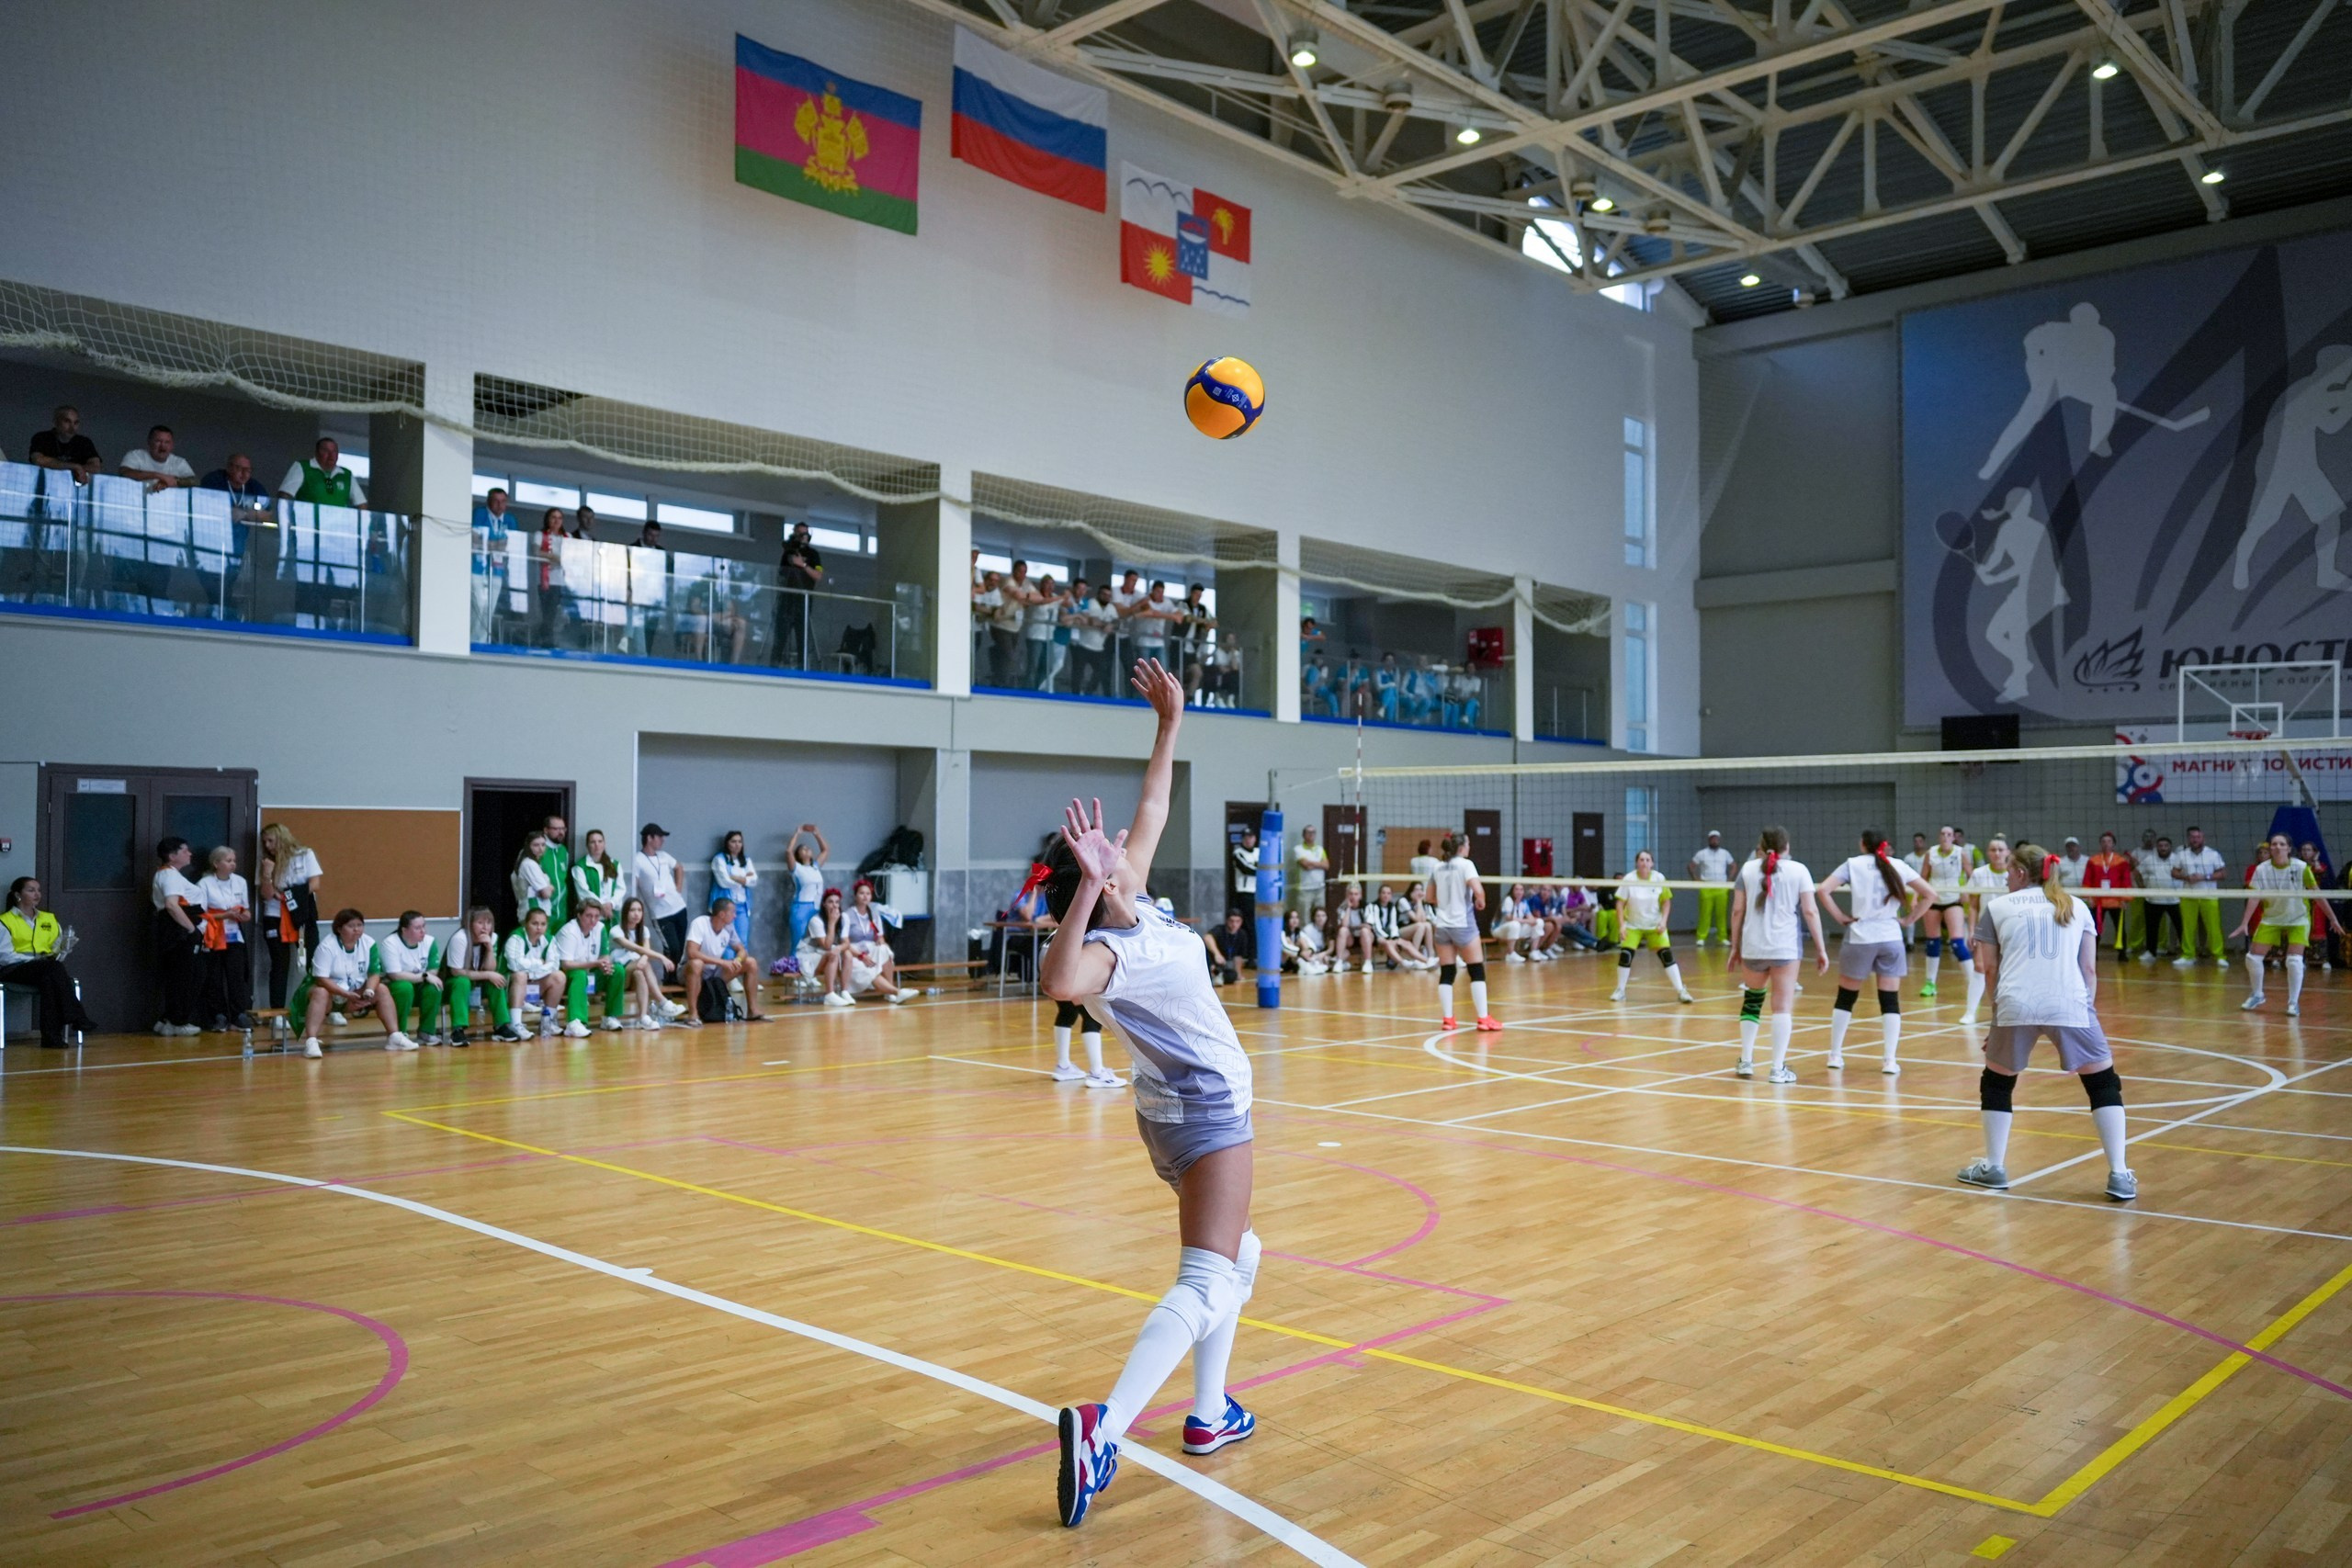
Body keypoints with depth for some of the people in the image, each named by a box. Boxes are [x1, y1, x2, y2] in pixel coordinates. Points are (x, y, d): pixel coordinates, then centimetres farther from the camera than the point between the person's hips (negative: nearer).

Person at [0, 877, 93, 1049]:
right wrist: (35, 960, -17)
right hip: (15, 969, -4)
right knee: (53, 967, -36)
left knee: (50, 979, -36)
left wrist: (63, 949, -7)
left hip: (47, 970, 4)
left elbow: (58, 949, 17)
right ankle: (76, 1019, -42)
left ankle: (52, 1035, -42)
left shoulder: (49, 919, 23)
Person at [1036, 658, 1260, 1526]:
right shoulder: (1109, 949, -26)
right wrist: (1086, 887, -49)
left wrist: (1171, 720, 12)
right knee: (1207, 1284, -16)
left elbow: (1153, 809, 10)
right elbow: (1061, 980, -51)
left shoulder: (1139, 906, -2)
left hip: (1184, 1105, 10)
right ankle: (1103, 1429, -30)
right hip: (1207, 1108, -10)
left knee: (1235, 1253, 24)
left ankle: (1209, 1415, 29)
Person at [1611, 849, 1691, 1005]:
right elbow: (1620, 903, -9)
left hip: (1655, 925, 1)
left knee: (1667, 955, -7)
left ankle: (1681, 991, 1)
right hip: (1633, 925, -1)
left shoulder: (1659, 878, -9)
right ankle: (1620, 991, 8)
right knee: (1625, 955, -9)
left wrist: (1663, 921, -10)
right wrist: (1621, 925, -17)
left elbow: (1666, 901, 1)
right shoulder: (1629, 879, -13)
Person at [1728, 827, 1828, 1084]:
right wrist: (1821, 950, 1)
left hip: (1752, 947, 2)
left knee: (1752, 999, 18)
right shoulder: (1798, 870, 3)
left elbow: (1737, 912, 6)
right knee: (1782, 1006, 1)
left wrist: (1735, 948, 13)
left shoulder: (1748, 869, 8)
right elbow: (1810, 912, -3)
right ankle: (1779, 1069, 0)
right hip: (1785, 947, -2)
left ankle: (1746, 1062, 20)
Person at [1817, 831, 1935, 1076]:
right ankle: (1890, 1061, 0)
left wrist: (1840, 916, -2)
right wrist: (1909, 919, 7)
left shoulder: (1852, 864, 1)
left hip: (1859, 937, -1)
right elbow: (1930, 893, 4)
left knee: (1846, 997, 11)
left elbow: (1823, 890, -10)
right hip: (1890, 938, 1)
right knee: (1890, 999, 5)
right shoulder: (1897, 866, 5)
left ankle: (1835, 1056, 14)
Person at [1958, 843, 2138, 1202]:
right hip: (2070, 1005, 1)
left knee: (1996, 1082, 20)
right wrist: (2089, 1009, 17)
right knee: (2104, 1084, 16)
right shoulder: (2075, 906, 19)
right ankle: (2119, 1176, 9)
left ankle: (1994, 1167, 24)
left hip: (2016, 1007, -1)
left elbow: (1990, 969, 12)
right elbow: (2089, 968, 12)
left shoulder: (1997, 907, 14)